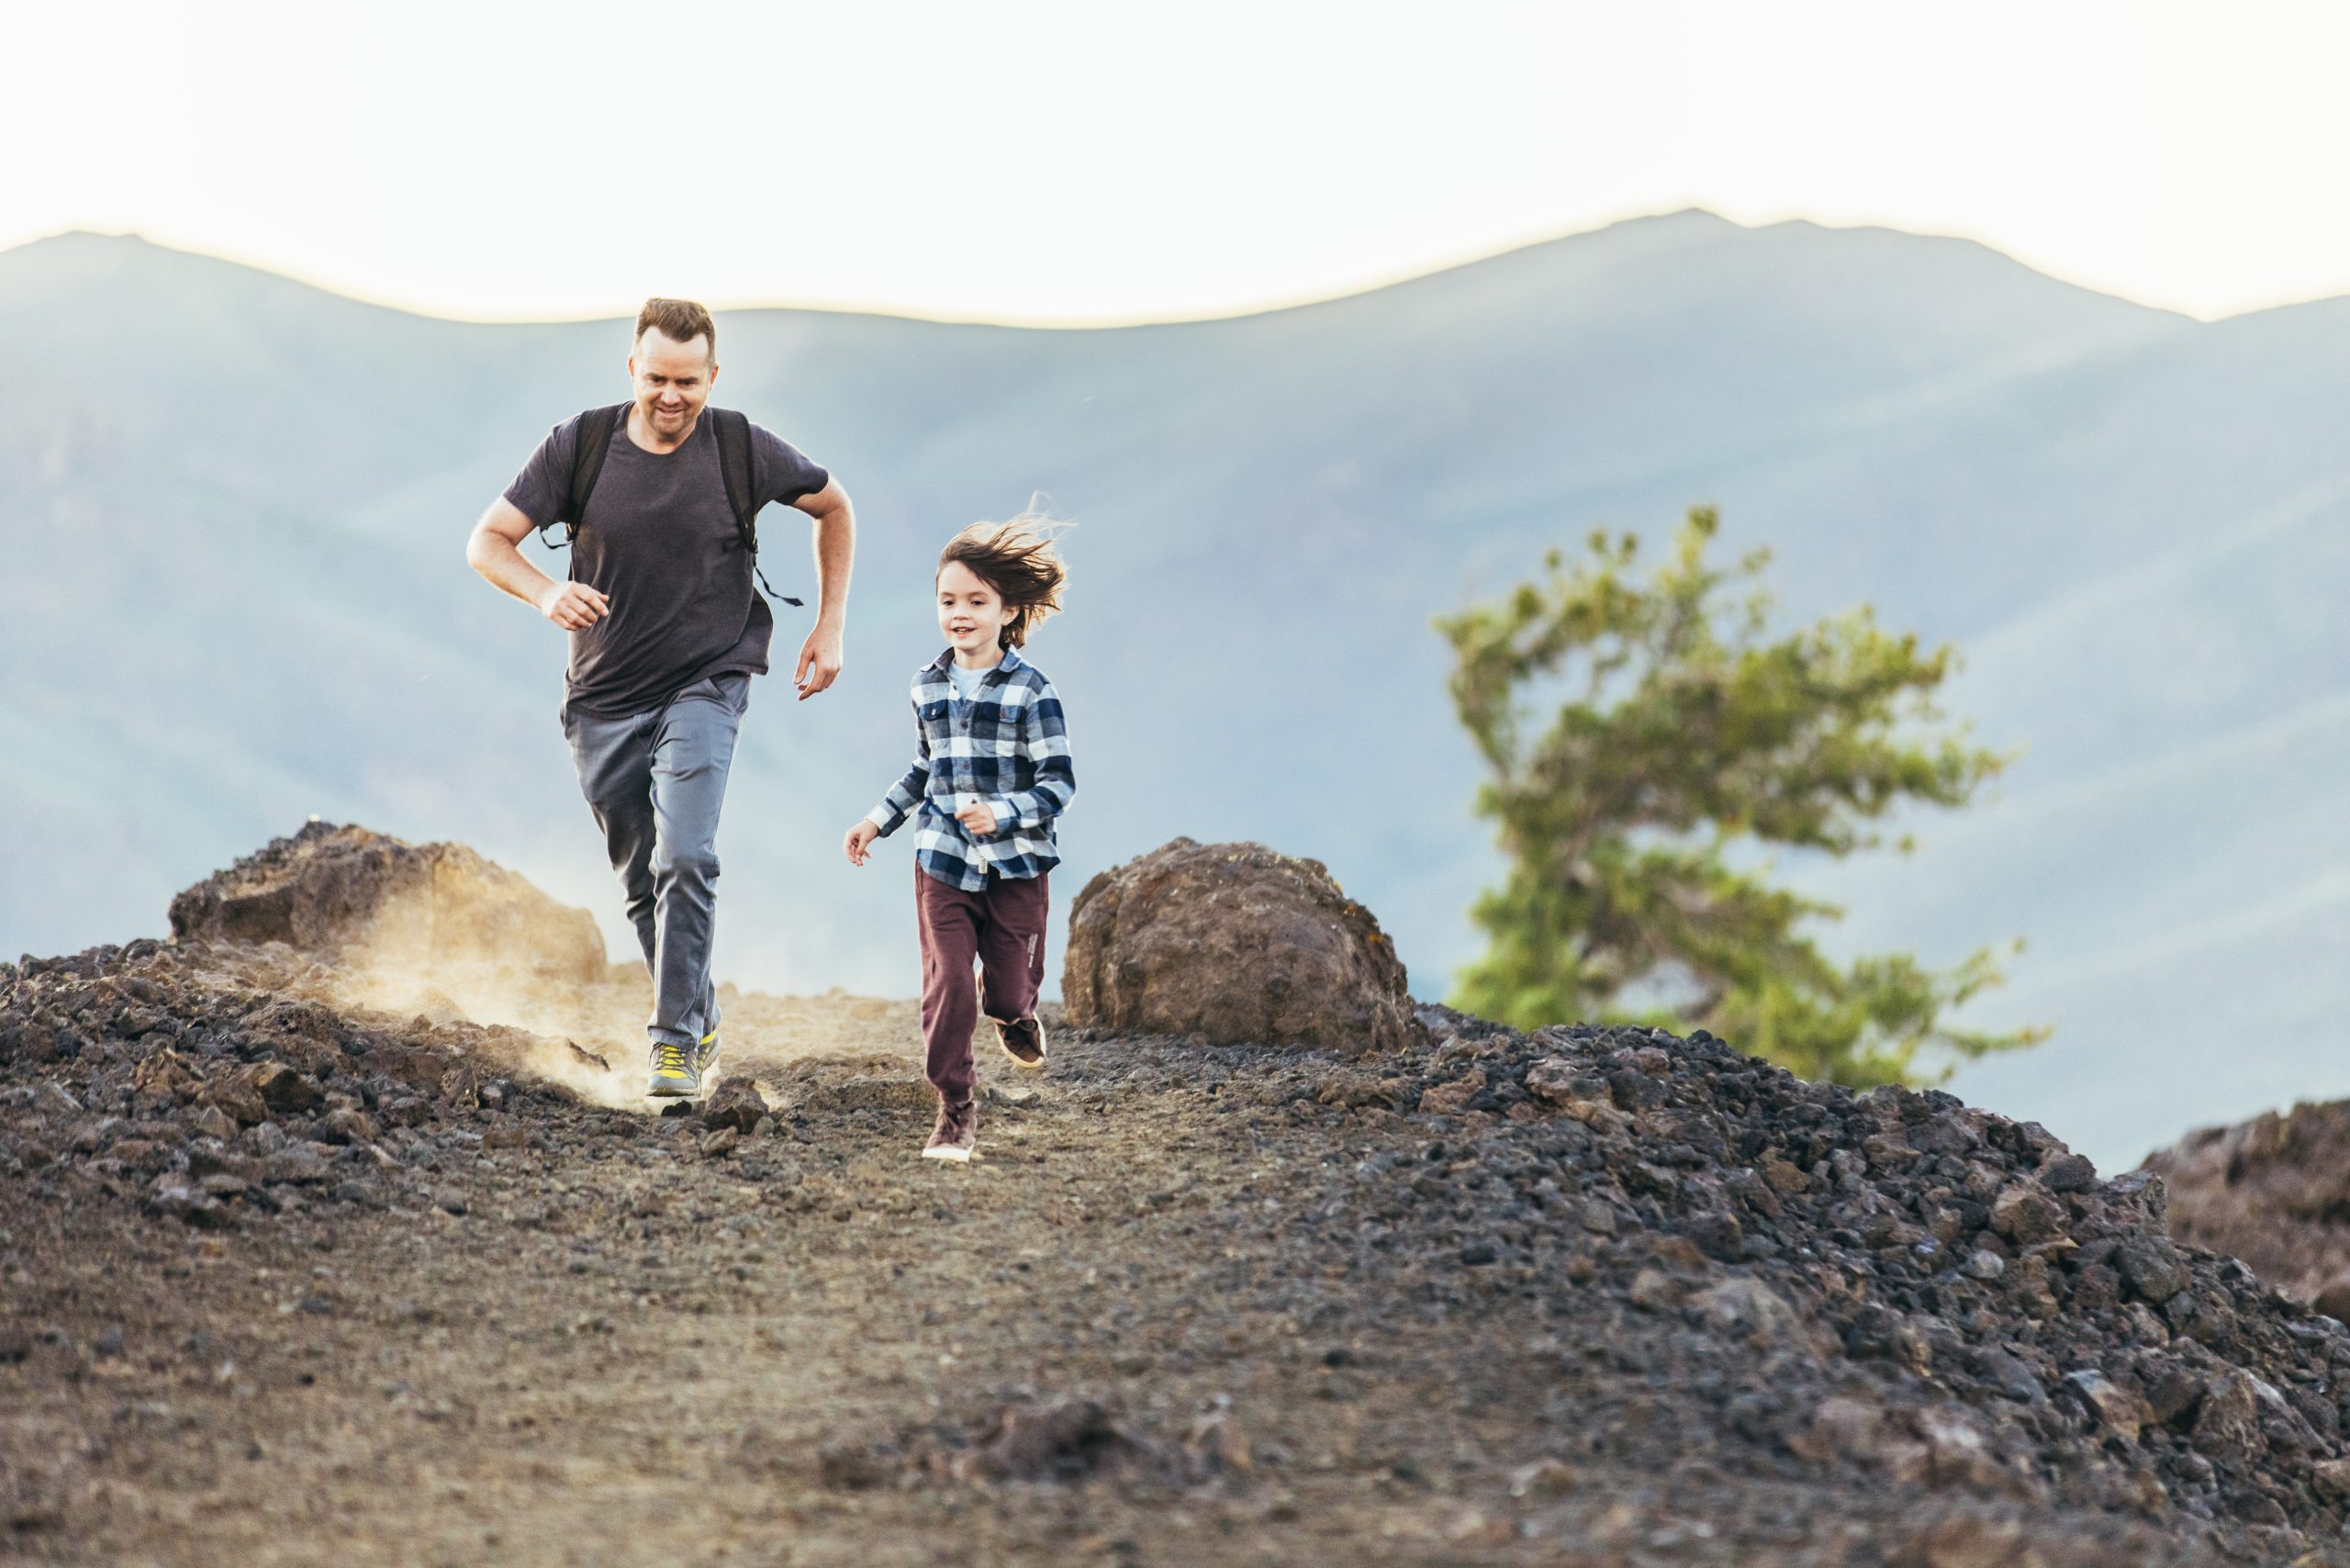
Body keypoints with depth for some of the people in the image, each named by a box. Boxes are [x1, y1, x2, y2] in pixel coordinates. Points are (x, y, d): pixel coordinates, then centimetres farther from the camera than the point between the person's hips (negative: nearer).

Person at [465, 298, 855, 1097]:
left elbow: (833, 507, 10)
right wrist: (545, 592, -27)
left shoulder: (744, 451, -8)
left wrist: (830, 628, 7)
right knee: (641, 881, 11)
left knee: (685, 860, -20)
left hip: (706, 686, -2)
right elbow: (487, 541, -6)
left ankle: (676, 1040, -16)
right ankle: (701, 1014, 31)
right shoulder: (580, 447, -7)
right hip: (604, 700, 3)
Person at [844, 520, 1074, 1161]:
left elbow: (1058, 784, -12)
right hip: (942, 861, 3)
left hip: (1017, 865, -3)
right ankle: (955, 1109, 2)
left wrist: (1002, 814, -27)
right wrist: (879, 819, 16)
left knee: (1008, 989, 6)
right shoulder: (928, 685, 5)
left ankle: (1015, 1016, 44)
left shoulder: (1031, 691, -10)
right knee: (947, 984, -9)